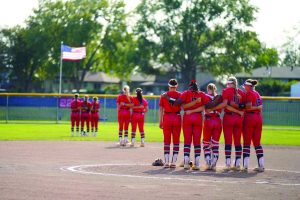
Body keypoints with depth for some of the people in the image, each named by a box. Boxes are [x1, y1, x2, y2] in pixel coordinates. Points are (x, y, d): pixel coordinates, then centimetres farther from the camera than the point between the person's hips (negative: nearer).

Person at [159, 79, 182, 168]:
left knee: (166, 141, 6)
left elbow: (161, 109, 4)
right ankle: (173, 162, 2)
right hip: (177, 118, -1)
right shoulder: (180, 95, 0)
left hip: (167, 118, 1)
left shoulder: (164, 95, 3)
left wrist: (160, 122, 9)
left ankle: (166, 162, 2)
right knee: (176, 141, 5)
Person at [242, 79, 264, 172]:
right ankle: (261, 165, 4)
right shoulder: (257, 94, 16)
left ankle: (245, 165, -8)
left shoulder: (249, 93, -7)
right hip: (259, 118, 7)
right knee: (257, 142, 9)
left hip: (249, 117, -7)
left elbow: (248, 106, -16)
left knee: (247, 142, -3)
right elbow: (260, 107, 12)